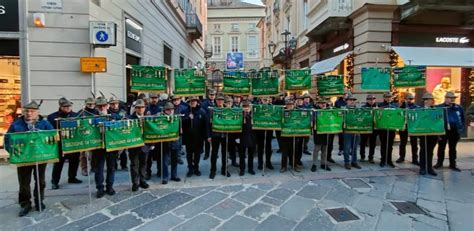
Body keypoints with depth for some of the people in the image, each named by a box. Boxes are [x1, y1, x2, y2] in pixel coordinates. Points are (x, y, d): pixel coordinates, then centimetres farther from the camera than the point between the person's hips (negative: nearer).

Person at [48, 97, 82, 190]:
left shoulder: (75, 115, 6)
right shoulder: (52, 116, -3)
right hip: (60, 143, -4)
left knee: (74, 160, 13)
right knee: (58, 162, 2)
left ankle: (72, 177, 30)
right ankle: (54, 181, 14)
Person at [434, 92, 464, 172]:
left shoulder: (459, 108, 6)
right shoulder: (439, 107, -6)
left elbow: (462, 119, 12)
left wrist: (461, 129, 6)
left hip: (454, 131, 3)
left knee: (452, 148, 12)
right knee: (441, 147, 9)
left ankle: (452, 164, 21)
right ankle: (439, 162, 22)